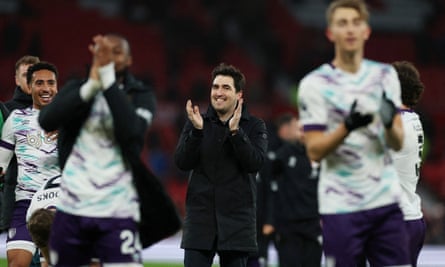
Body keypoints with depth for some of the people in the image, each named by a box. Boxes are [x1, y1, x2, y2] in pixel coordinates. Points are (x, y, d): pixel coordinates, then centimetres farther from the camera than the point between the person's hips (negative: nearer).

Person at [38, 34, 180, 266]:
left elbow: (132, 132, -17)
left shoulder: (138, 96, 5)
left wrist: (108, 79, -21)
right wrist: (92, 84, -20)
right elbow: (47, 121, -10)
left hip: (118, 211, -3)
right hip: (72, 209, 3)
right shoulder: (76, 89, 10)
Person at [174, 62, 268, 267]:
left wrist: (235, 131, -20)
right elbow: (182, 162, -2)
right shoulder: (196, 123, 9)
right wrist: (196, 130, -15)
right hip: (200, 217, 1)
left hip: (236, 219, -1)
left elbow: (255, 163, -11)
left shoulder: (254, 126, 4)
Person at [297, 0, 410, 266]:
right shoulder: (314, 84, -4)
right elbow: (314, 151, -8)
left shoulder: (385, 75, 9)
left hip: (387, 202, 4)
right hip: (340, 206, -4)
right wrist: (347, 127, -25)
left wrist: (389, 124, -16)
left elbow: (398, 144, 7)